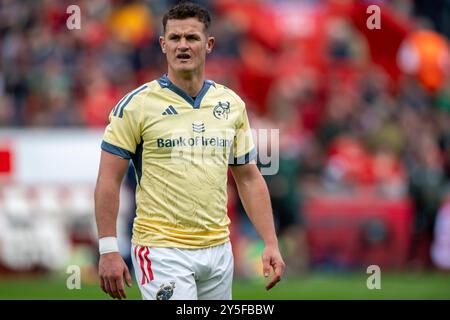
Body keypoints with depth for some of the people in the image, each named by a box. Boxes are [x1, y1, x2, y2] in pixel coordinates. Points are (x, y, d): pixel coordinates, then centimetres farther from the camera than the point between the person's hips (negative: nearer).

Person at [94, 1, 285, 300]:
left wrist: (271, 243, 6)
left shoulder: (232, 104, 8)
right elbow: (109, 180, -5)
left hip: (218, 250, 5)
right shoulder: (136, 105, -6)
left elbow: (249, 178, 14)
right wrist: (108, 250, -12)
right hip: (161, 250, -5)